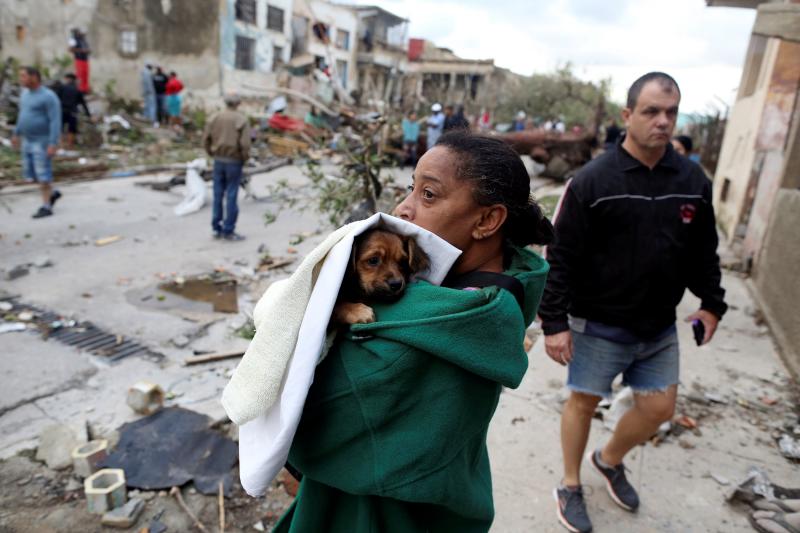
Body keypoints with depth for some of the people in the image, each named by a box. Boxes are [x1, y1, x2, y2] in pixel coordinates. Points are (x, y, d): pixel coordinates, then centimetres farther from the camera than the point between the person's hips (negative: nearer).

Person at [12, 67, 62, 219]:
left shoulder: (49, 96, -17)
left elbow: (55, 122, -20)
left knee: (43, 175, -5)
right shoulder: (26, 94, 9)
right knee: (30, 173, 10)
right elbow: (23, 115, 22)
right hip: (28, 141, 8)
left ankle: (46, 207, 3)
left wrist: (53, 144, -26)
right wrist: (16, 133, 25)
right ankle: (52, 193, 28)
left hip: (43, 141, -8)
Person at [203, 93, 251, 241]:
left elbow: (206, 139, 3)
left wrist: (212, 154, 14)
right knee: (231, 196, 1)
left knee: (218, 195, 11)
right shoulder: (241, 120, -11)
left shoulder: (215, 118, 2)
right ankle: (228, 231, 6)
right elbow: (245, 144, -16)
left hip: (218, 161, 4)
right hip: (234, 161, -4)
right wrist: (244, 158, 0)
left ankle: (217, 228, 18)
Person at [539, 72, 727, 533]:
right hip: (599, 326, -5)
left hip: (660, 327, 5)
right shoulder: (593, 180, -14)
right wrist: (555, 321, -16)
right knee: (583, 403, 9)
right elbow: (562, 258, -14)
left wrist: (712, 303, 11)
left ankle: (610, 460, 42)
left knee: (659, 409, 13)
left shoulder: (693, 180, 1)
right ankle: (571, 486, 32)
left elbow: (704, 251, 13)